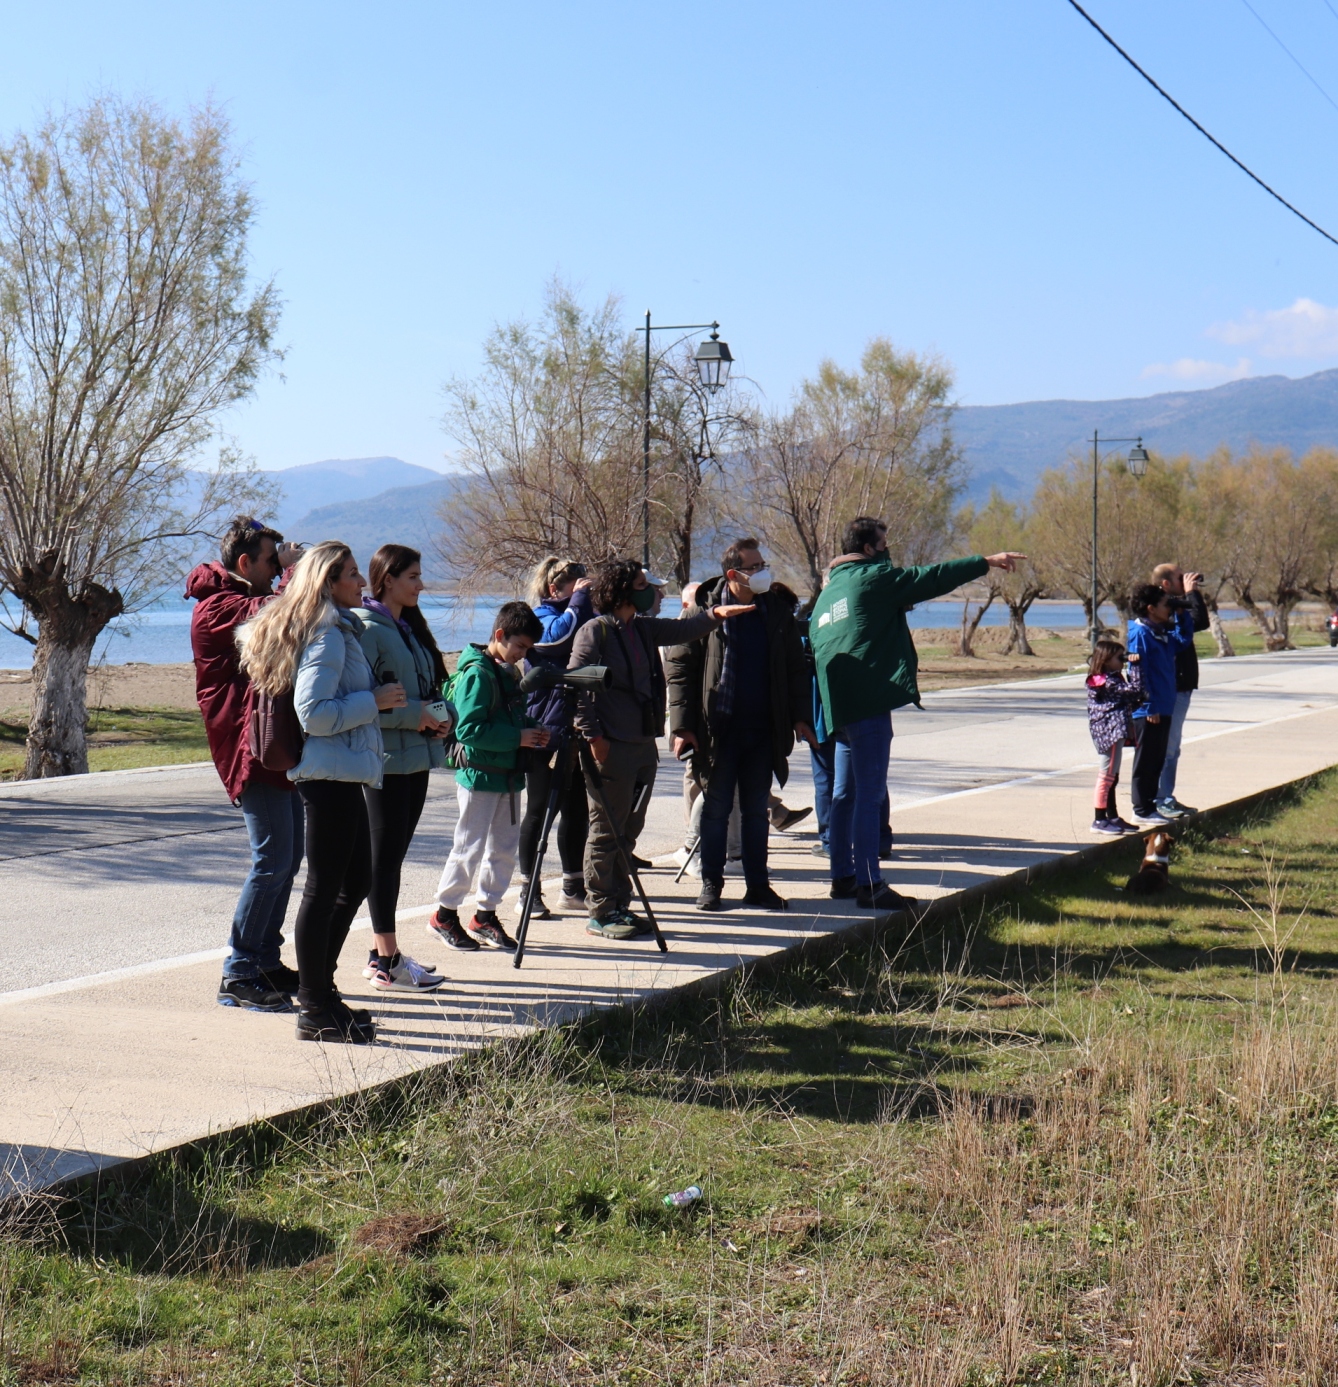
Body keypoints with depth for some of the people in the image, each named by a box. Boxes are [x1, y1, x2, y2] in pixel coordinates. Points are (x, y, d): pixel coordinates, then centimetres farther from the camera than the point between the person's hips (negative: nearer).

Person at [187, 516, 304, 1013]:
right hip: (251, 747, -10)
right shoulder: (218, 607, -12)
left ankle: (266, 961, 21)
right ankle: (237, 976, -8)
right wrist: (294, 572, -11)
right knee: (273, 858, -12)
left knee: (288, 856, 13)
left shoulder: (253, 600, 21)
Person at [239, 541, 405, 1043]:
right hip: (332, 773, -11)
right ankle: (314, 1011, 3)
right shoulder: (327, 635, -15)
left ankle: (320, 989, 26)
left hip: (340, 774, 11)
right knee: (324, 888, -4)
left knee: (355, 883, 17)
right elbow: (313, 714, -22)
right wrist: (375, 700, -15)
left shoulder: (339, 630, 16)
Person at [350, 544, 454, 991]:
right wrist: (414, 716, -19)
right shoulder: (366, 627, -11)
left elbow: (429, 685, 24)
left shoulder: (409, 627, 17)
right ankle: (387, 962, 0)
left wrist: (442, 715, 4)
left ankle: (381, 953, 18)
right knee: (385, 855, -4)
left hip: (416, 754, 9)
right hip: (385, 757, -9)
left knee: (394, 854, 12)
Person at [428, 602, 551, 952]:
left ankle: (485, 916, 20)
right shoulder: (478, 673, -16)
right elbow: (469, 729, -23)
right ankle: (444, 915, 11)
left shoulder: (508, 671, 13)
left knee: (505, 846, 10)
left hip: (506, 775, 9)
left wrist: (532, 731, 2)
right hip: (479, 775, -9)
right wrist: (517, 737, -22)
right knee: (469, 848, -2)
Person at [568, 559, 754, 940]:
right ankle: (600, 913, 5)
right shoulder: (595, 632, -10)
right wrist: (592, 735, -17)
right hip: (611, 748, -8)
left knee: (628, 830, 13)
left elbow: (682, 630, 16)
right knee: (606, 832, -2)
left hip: (644, 744, 8)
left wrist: (714, 615, -3)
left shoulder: (644, 629, 13)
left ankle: (619, 905, 22)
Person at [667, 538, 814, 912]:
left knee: (757, 810, 10)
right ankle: (711, 885, 12)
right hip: (718, 728, -3)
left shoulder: (777, 612, 5)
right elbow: (679, 667, -5)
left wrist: (800, 716, 1)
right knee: (716, 808, 4)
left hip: (763, 729, 3)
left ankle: (758, 885, 16)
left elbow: (796, 667, 11)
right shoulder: (704, 611, -5)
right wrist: (682, 726, -11)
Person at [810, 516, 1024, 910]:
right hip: (869, 703, -9)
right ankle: (869, 885, -10)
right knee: (869, 793, -9)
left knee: (845, 794, 14)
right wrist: (987, 562, 3)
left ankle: (842, 877, 19)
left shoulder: (827, 594, 20)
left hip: (838, 708, 9)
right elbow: (932, 578, -5)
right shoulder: (874, 577, -4)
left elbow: (816, 648, 21)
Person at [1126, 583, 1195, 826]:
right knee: (1146, 761, -2)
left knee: (1157, 760, 14)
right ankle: (1142, 810, 5)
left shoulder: (1162, 633, 12)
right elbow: (1137, 672, -17)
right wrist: (1149, 706, -18)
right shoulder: (1140, 633, -14)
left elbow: (1184, 640, 26)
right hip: (1148, 711, -9)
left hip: (1163, 708, 9)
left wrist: (1181, 613, 12)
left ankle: (1150, 805, 22)